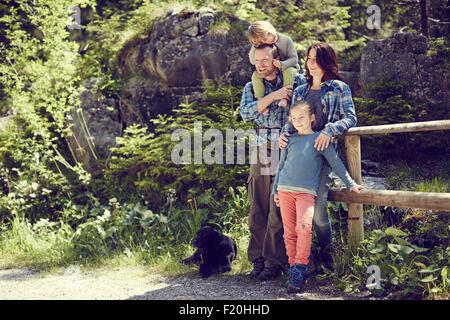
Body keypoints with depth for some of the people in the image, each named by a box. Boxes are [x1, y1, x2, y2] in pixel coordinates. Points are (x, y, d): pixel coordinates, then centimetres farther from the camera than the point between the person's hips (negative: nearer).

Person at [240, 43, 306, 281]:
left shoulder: (295, 81, 5)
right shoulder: (251, 87, 13)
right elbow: (245, 112, -4)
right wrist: (273, 96, -13)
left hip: (287, 151, -4)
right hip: (261, 152, 4)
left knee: (279, 208, -5)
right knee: (258, 208, 4)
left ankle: (275, 261, 2)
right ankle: (259, 259, 13)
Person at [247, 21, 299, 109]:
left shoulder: (286, 40, -21)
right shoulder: (260, 45, -14)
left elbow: (294, 58, -20)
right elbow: (253, 61, -17)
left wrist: (282, 64, -39)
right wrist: (255, 46, -30)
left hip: (287, 67, -2)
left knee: (289, 71, -37)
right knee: (255, 75, -24)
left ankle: (284, 97, -30)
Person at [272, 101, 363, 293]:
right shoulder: (290, 140, 14)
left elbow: (336, 163, 9)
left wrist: (350, 184, 9)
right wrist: (275, 190, 19)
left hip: (306, 191, -4)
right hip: (285, 190, 4)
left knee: (304, 226, -23)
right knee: (289, 232, 2)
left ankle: (300, 267, -17)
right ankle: (293, 268, 9)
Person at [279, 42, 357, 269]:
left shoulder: (339, 88, 6)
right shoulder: (300, 91, 20)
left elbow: (350, 118, -3)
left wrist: (329, 130, -20)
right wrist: (284, 134, -1)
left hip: (323, 151, -4)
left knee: (317, 207, -13)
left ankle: (326, 251, 10)